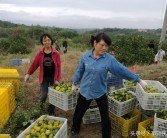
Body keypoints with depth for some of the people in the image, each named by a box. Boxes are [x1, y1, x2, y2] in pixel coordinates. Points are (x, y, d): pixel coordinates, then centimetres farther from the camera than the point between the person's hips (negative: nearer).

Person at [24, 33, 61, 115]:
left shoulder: (56, 53, -9)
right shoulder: (40, 53, -5)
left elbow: (58, 67, -8)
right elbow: (35, 64, 4)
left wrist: (57, 79, -12)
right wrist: (28, 73, 5)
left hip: (53, 77, 0)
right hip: (44, 77, 0)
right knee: (43, 95, 1)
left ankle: (51, 111, 30)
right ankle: (42, 102, 37)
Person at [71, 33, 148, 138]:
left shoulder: (109, 59, -13)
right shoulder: (86, 56, -8)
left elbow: (123, 70, -10)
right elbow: (79, 71, 4)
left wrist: (139, 80, -7)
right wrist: (75, 84, 14)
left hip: (100, 92, -1)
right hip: (85, 91, 2)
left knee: (105, 118, 7)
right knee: (78, 113, 18)